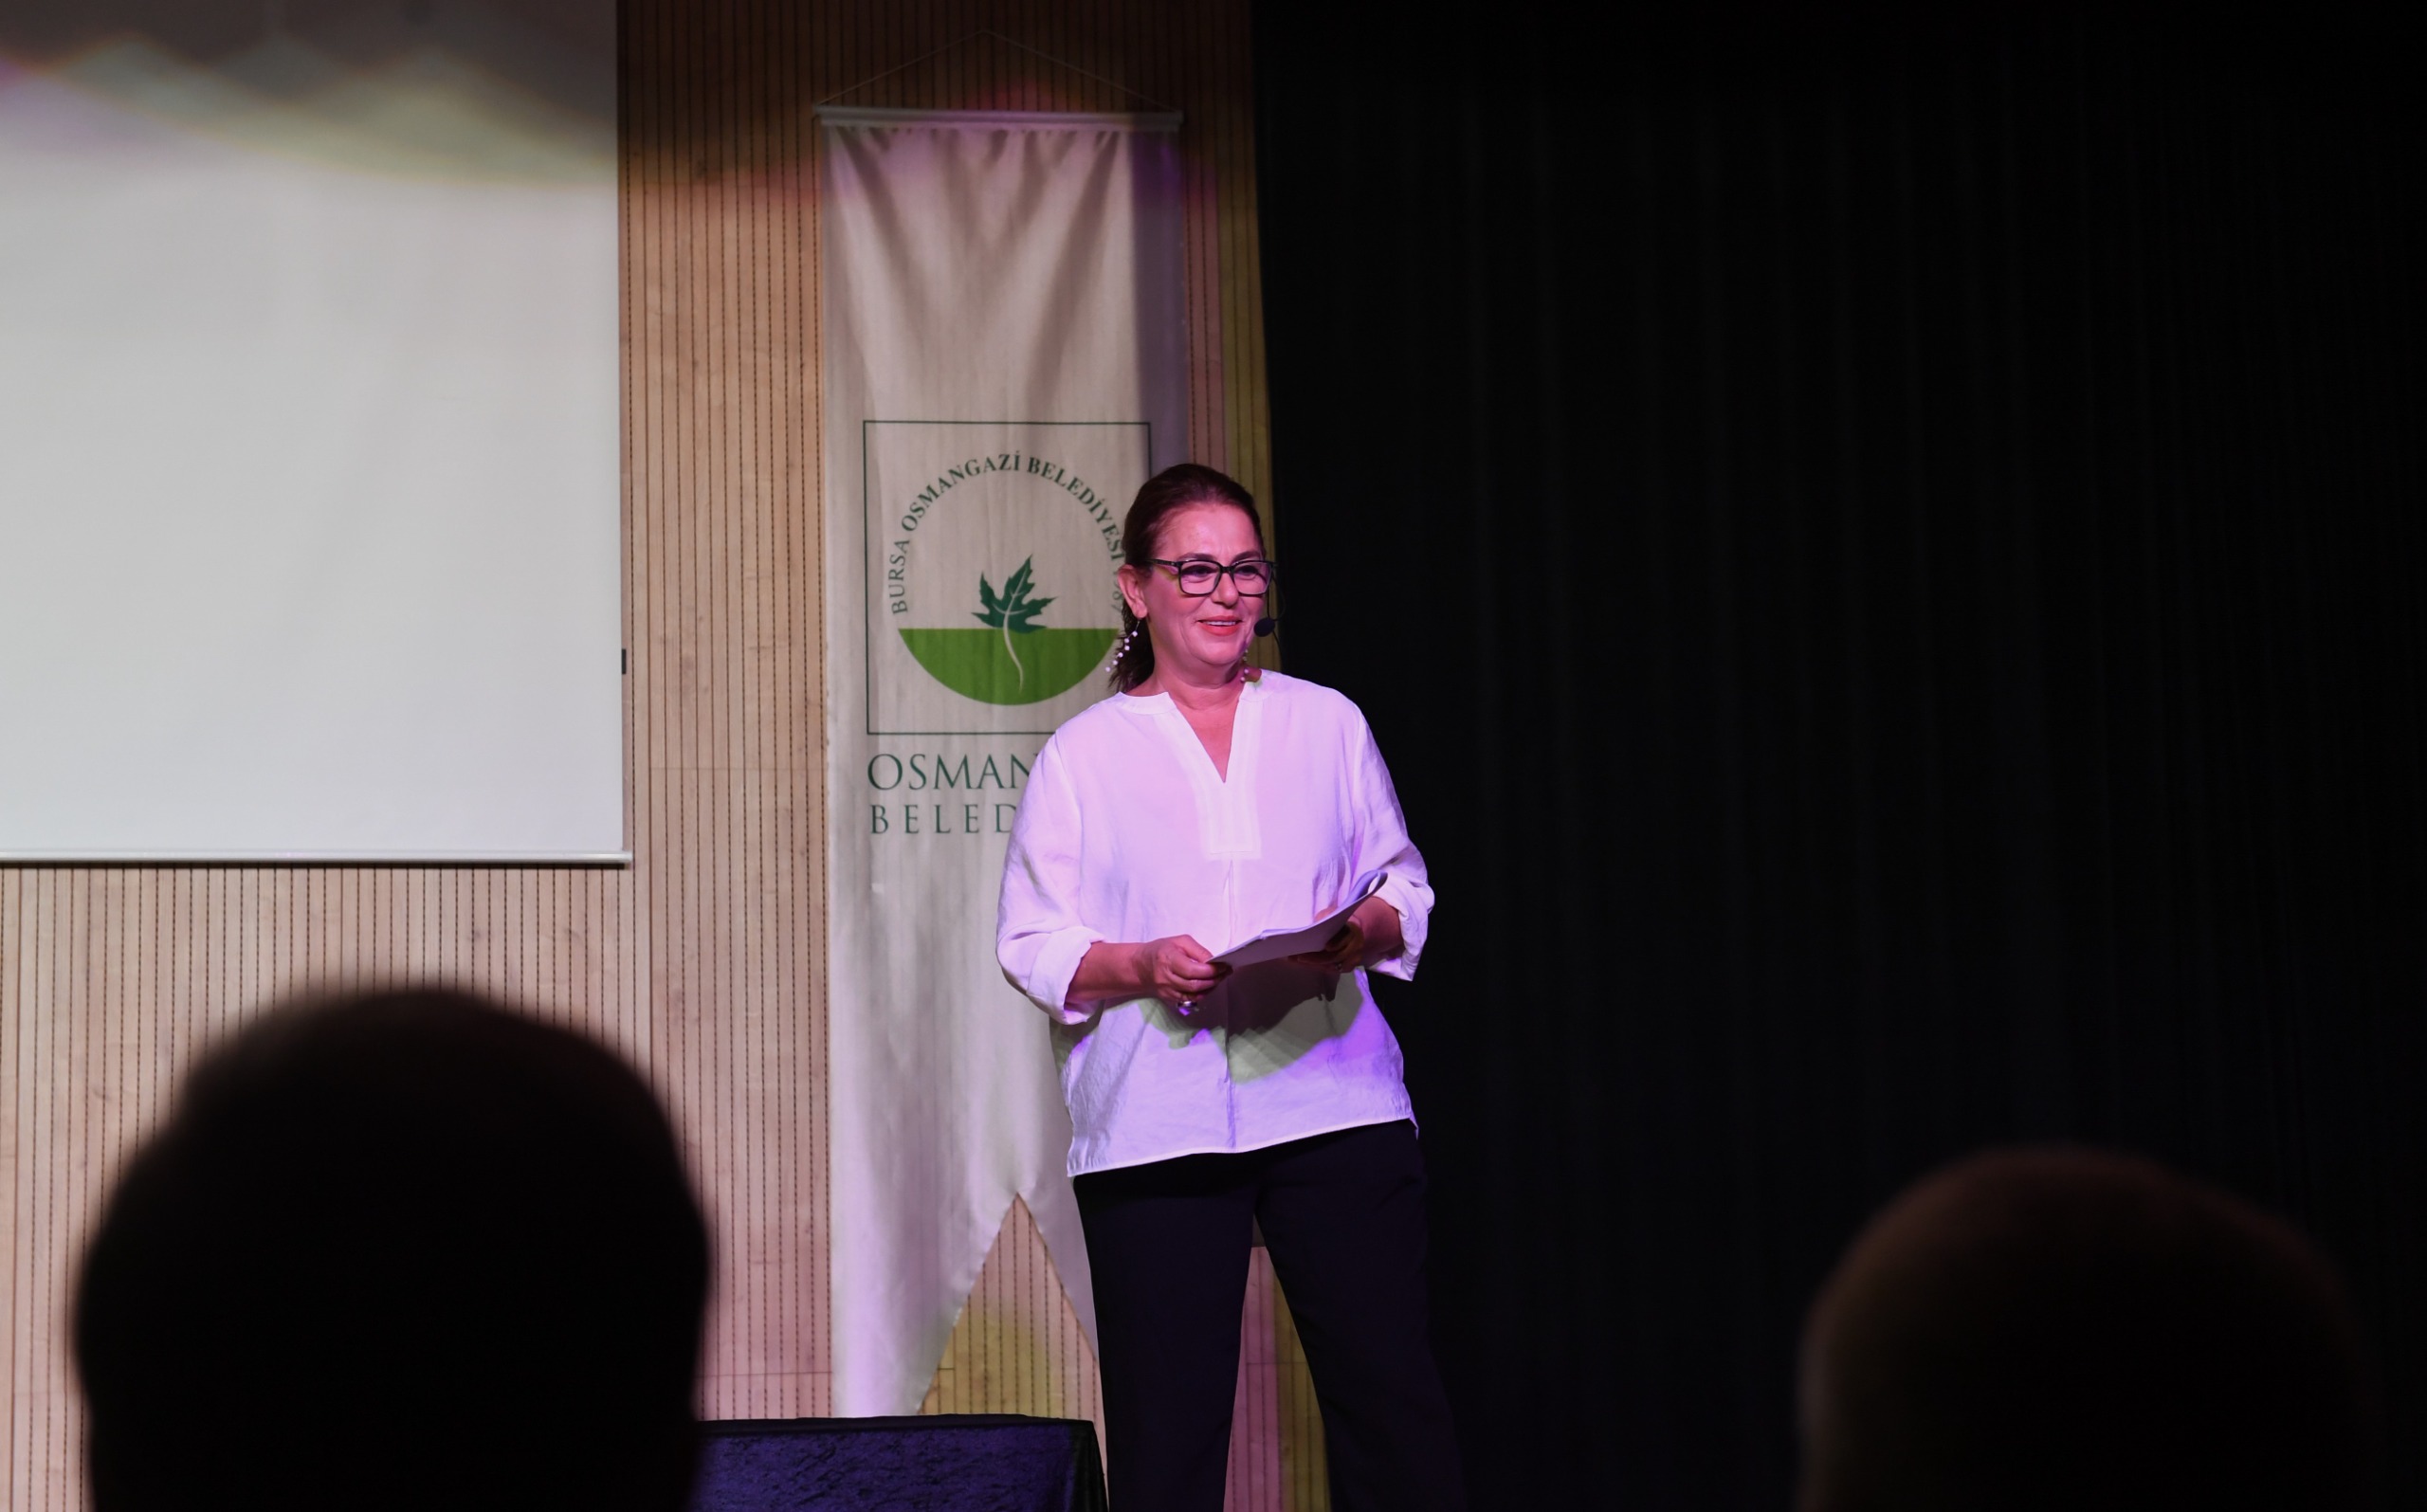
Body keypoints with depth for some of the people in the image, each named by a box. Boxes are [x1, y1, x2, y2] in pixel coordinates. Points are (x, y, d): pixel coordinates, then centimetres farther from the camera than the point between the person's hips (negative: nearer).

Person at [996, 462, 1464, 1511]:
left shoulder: (1328, 724, 15)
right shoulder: (1085, 754, 8)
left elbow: (1405, 890, 18)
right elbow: (1031, 944, 4)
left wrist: (1362, 933, -5)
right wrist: (1143, 967, -14)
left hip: (1333, 1103, 2)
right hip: (1155, 1129, -1)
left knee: (1392, 1404, -4)